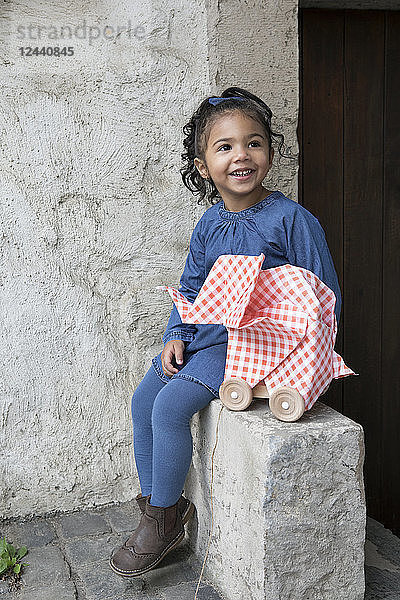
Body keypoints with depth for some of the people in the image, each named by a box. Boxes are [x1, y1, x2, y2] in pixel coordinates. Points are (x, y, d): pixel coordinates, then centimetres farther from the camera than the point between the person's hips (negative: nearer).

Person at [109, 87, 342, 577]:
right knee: (143, 400, 2)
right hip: (203, 336, 8)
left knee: (171, 405, -20)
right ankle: (157, 502, 18)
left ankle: (163, 520, 0)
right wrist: (176, 335, -1)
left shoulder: (292, 219, -14)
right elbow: (191, 287, 15)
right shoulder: (209, 224, 5)